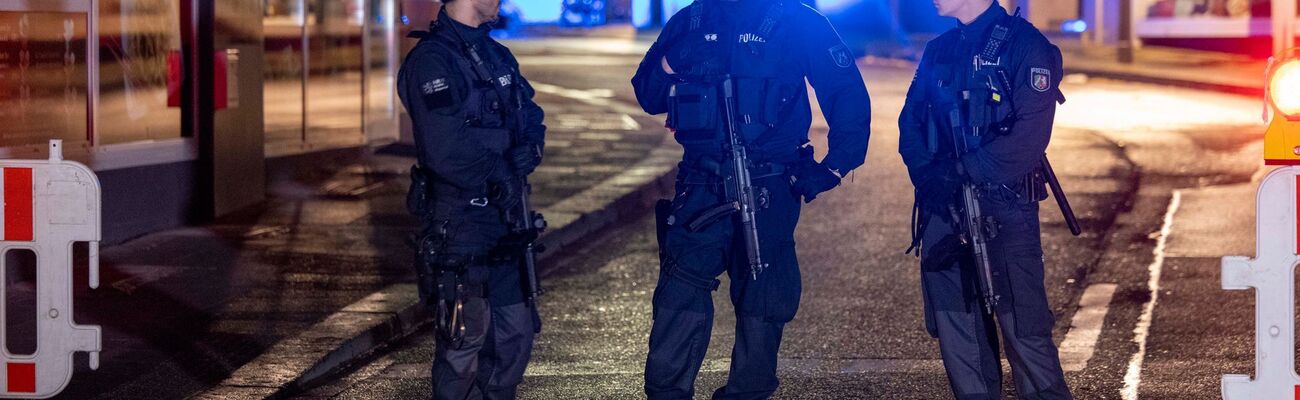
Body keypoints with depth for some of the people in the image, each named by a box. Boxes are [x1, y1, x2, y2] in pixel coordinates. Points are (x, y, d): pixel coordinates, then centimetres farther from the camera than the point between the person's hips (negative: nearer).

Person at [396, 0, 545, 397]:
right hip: (459, 225, -9)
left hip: (505, 216, 9)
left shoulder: (496, 55, 12)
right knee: (465, 339, -2)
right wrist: (502, 172, -11)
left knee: (517, 331, 14)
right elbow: (446, 151, -25)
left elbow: (531, 118, 15)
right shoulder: (432, 61, -17)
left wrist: (527, 152, -7)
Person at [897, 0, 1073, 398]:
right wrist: (926, 173, -7)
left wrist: (964, 171, -20)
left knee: (1023, 327, -9)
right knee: (954, 325, 9)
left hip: (1003, 207, -7)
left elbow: (1029, 136, -16)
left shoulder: (1025, 46, -7)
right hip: (944, 208, 7)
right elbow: (911, 121, 12)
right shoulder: (939, 51, 15)